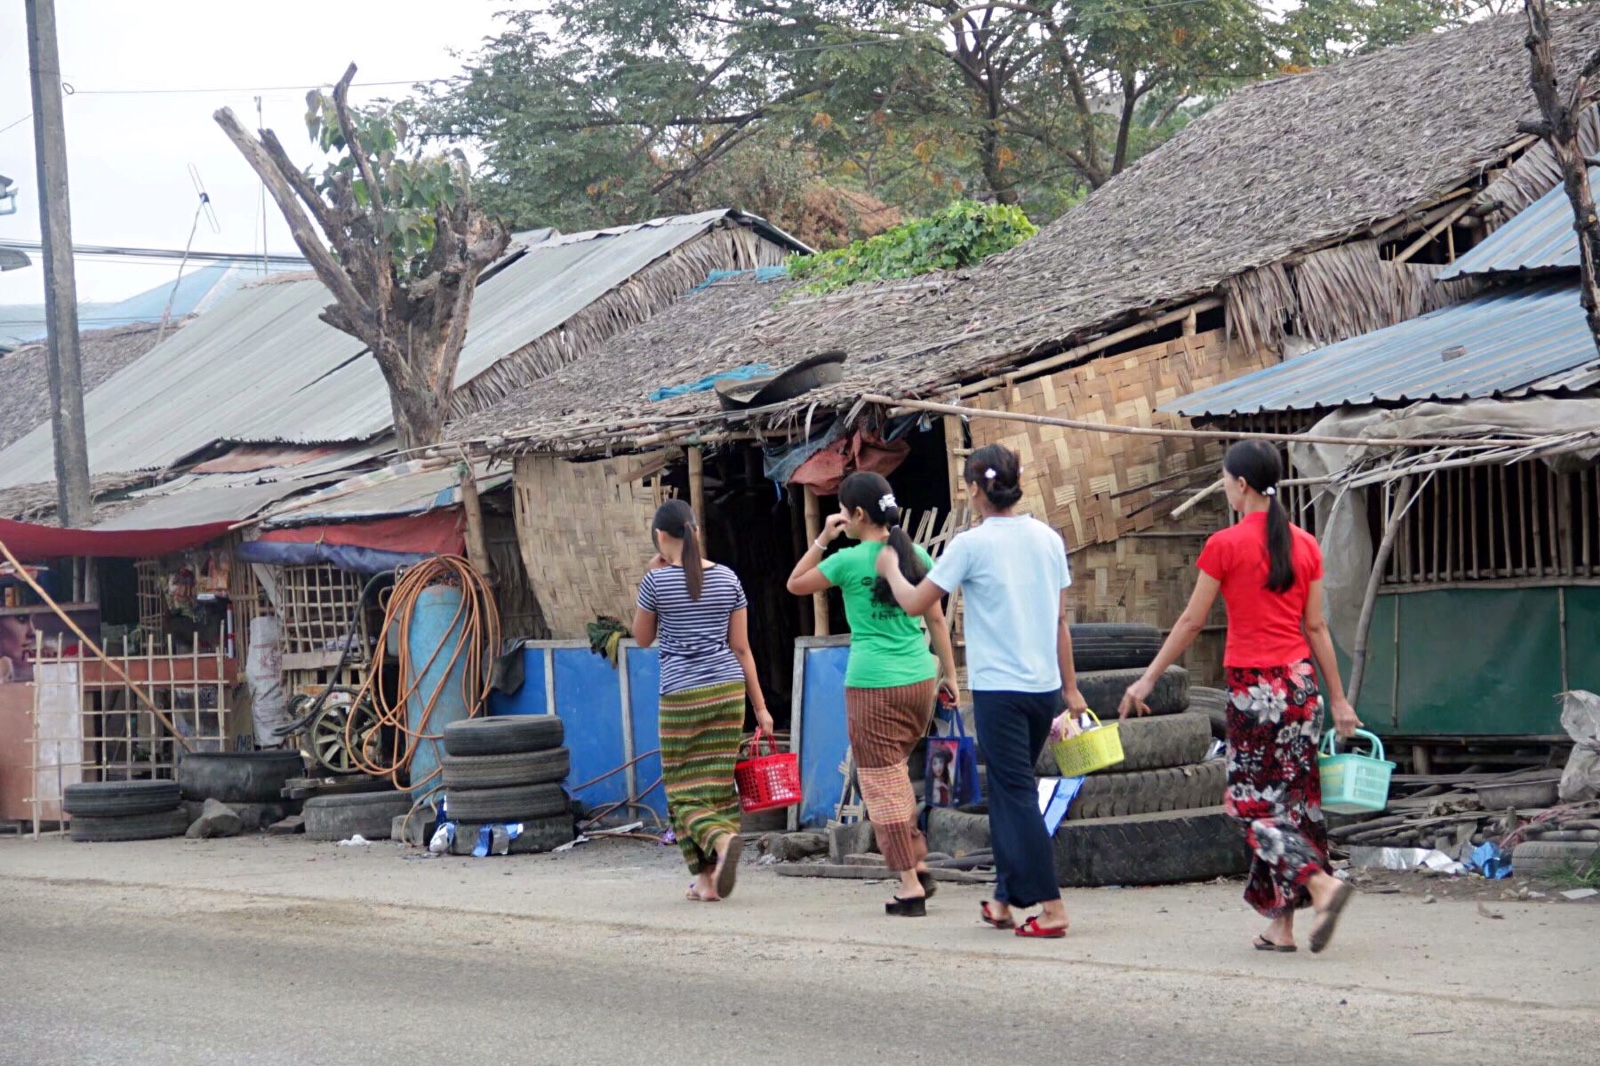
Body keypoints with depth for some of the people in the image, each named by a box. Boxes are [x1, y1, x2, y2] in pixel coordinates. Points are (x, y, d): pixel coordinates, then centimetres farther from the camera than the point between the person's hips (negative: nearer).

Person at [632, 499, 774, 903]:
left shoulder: (657, 581, -5)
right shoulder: (727, 579, 5)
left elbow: (642, 638, 9)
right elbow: (741, 648, 6)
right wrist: (760, 706, 10)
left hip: (681, 695, -4)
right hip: (729, 689, 4)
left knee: (685, 789, 3)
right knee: (720, 785, 9)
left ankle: (720, 838, -26)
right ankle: (711, 879, 6)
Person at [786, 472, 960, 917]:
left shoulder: (849, 561, -9)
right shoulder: (916, 556, 5)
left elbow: (796, 585, 7)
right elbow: (936, 620, 9)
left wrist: (822, 540, 9)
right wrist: (949, 674, 16)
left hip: (872, 685, -6)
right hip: (919, 679, 6)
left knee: (883, 785, 1)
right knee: (895, 773, 22)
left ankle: (910, 887, -1)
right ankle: (918, 864, 16)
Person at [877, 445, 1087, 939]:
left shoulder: (972, 544, -9)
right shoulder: (1048, 539, 7)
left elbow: (915, 603, -3)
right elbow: (1061, 620, 11)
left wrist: (891, 569, 16)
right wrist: (1071, 688, 17)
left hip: (998, 689, -6)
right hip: (1044, 685, 6)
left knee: (1015, 793, -4)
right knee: (1009, 790, 17)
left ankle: (1050, 907, -10)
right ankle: (1005, 898, 21)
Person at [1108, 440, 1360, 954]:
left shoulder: (1225, 545, -8)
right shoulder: (1305, 545, 7)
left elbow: (1191, 622, -3)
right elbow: (1316, 627, 8)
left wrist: (1147, 680, 7)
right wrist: (1339, 699, 13)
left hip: (1254, 685, -6)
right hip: (1301, 681, 6)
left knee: (1257, 801, 0)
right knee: (1293, 797, 8)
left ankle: (1322, 883, -23)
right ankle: (1281, 926, 10)